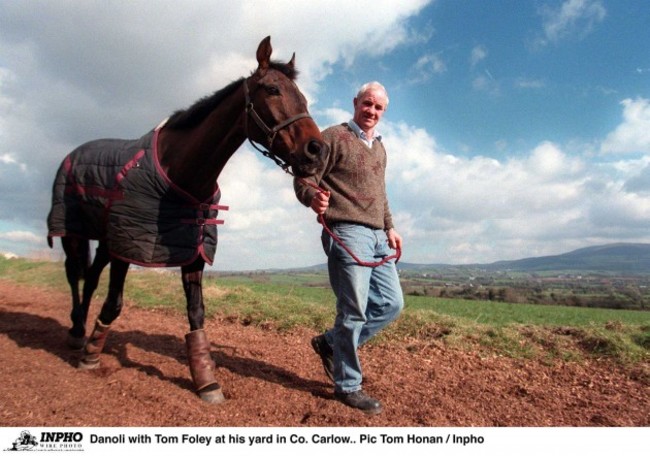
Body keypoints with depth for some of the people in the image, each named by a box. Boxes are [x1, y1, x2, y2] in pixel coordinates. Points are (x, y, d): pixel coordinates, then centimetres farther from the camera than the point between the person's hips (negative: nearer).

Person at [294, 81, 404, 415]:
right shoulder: (334, 137, -3)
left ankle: (331, 342, 23)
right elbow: (304, 178, -10)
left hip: (378, 237, 9)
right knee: (354, 310, -6)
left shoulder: (379, 148, 22)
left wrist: (389, 227, 19)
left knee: (392, 304, 9)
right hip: (347, 233, -8)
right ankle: (347, 385, 12)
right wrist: (313, 197, -32)